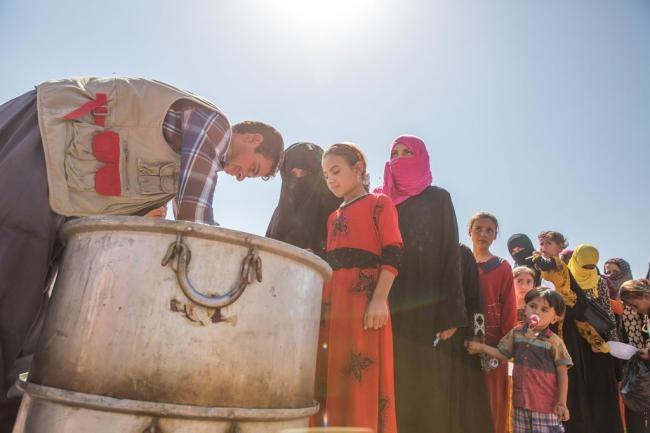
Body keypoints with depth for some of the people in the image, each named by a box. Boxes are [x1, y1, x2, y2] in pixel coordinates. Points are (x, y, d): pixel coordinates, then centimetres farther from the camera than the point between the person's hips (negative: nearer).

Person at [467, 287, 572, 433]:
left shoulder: (554, 342, -11)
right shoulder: (516, 333, 1)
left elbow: (562, 373, -7)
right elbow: (503, 354, 9)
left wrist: (562, 403, -9)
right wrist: (481, 347, -5)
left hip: (546, 405, -4)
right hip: (520, 401, 4)